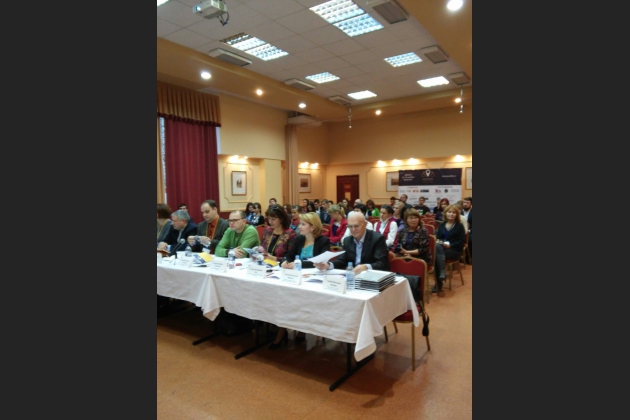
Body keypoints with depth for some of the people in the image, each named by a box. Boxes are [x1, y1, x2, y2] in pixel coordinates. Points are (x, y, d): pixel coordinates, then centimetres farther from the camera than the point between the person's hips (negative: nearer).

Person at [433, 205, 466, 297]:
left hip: (455, 250, -4)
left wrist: (450, 245, -18)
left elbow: (462, 241, -4)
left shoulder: (460, 226, 3)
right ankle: (442, 273, -37)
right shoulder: (441, 225, 16)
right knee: (437, 247, -34)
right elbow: (437, 237, 12)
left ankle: (438, 285, -29)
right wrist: (438, 241, -12)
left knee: (437, 255, -32)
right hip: (441, 248, 4)